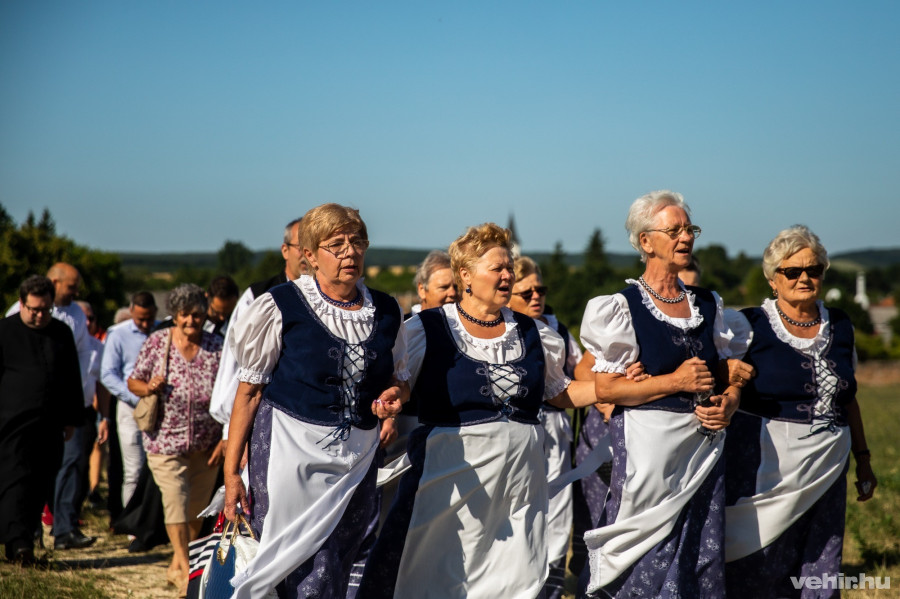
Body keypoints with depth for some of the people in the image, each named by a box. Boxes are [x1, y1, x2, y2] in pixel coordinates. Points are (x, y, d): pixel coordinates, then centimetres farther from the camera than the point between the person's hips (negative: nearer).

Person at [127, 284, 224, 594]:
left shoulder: (217, 347, -2)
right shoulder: (156, 342, -3)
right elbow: (133, 381, 5)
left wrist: (225, 439, -5)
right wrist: (148, 388, -18)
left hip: (206, 444, 2)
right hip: (166, 441, -2)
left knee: (196, 510, 10)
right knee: (175, 502, -12)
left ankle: (175, 567, 28)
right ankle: (185, 569, -4)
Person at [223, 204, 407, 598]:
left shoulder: (386, 312, 9)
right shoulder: (281, 307, -4)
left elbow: (398, 382, 22)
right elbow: (249, 391, -2)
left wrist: (393, 396, -3)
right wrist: (232, 472, -5)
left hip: (358, 458, 5)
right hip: (290, 449, -5)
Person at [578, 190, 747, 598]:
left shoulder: (708, 304, 12)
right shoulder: (622, 307, -5)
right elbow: (605, 387, -11)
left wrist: (729, 403, -4)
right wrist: (676, 382, -15)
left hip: (703, 444, 5)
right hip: (648, 447, -5)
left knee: (702, 561, 5)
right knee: (648, 565, -3)